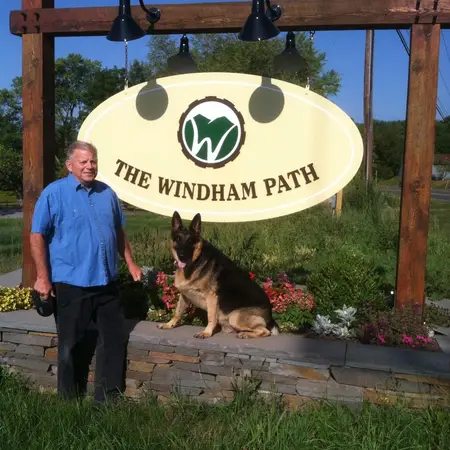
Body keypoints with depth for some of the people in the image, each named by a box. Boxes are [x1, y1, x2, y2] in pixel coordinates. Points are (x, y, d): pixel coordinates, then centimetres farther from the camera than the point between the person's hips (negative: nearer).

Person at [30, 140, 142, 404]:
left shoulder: (107, 193, 9)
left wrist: (131, 264, 14)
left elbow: (119, 232, 17)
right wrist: (43, 277, -14)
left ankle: (109, 397, 27)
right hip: (71, 283, -5)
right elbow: (38, 236, -9)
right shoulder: (54, 193, -7)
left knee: (115, 339, 11)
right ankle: (70, 399, 29)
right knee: (71, 344, 10)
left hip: (108, 282, 5)